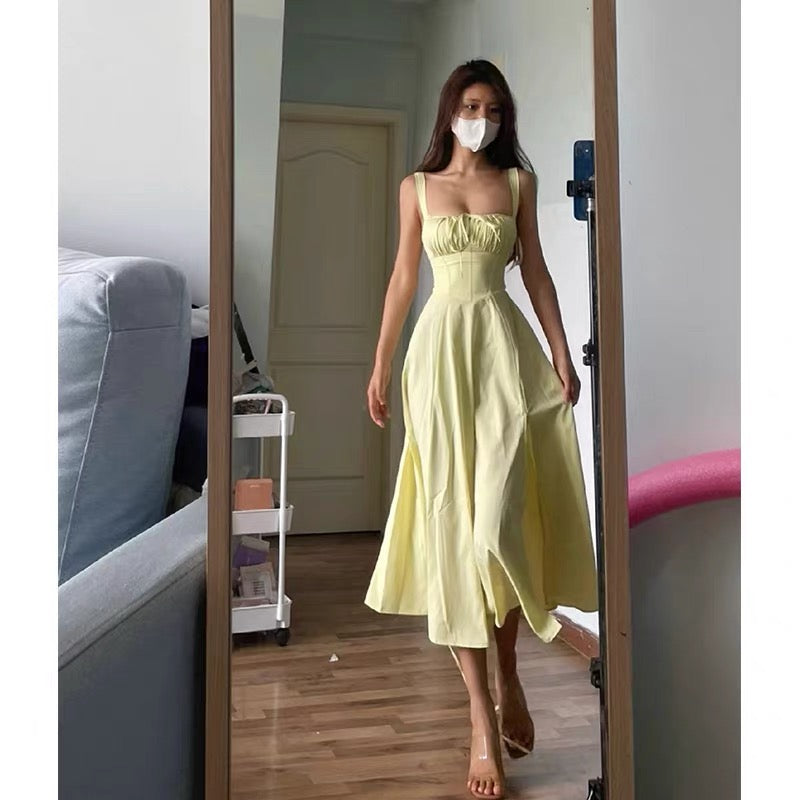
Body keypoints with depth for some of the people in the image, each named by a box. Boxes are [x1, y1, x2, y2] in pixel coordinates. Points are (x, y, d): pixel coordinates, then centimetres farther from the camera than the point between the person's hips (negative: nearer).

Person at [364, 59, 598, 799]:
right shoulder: (417, 187, 11)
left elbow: (535, 271, 10)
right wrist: (380, 367, 7)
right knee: (451, 517, -3)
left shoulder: (518, 182, 11)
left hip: (504, 346, 0)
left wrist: (562, 353, 1)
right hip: (440, 348, 0)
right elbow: (403, 279, 10)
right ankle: (482, 715, 3)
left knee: (497, 516, -11)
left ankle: (507, 673, 16)